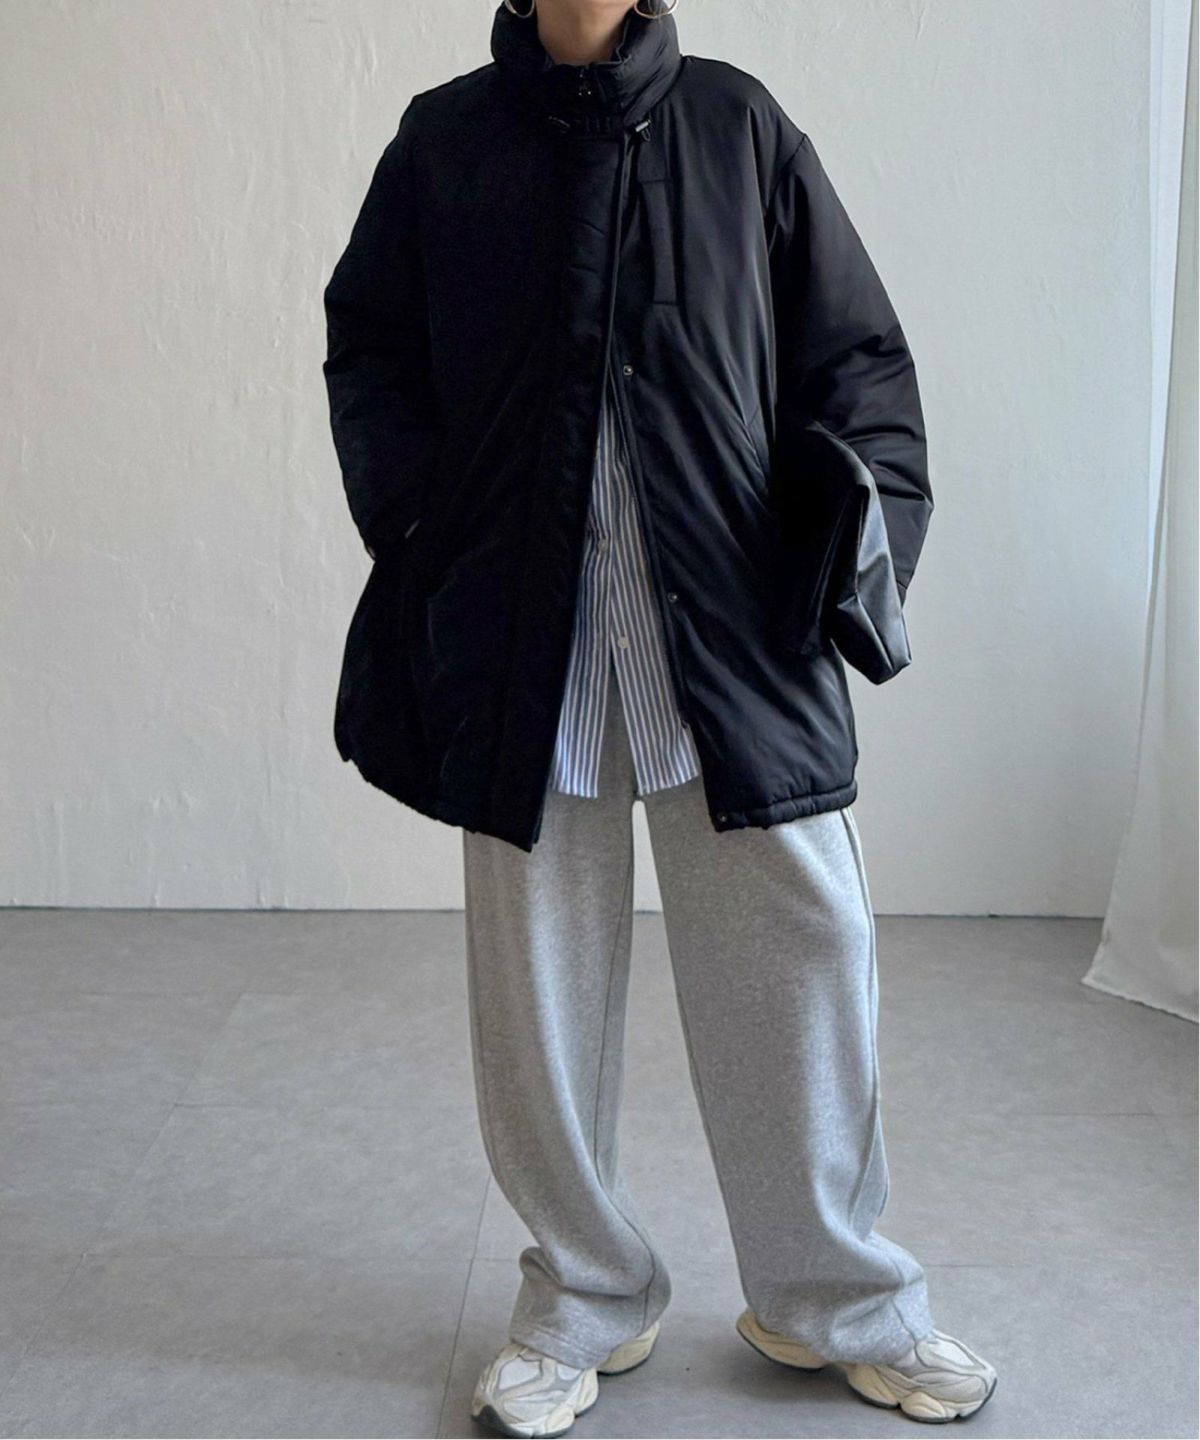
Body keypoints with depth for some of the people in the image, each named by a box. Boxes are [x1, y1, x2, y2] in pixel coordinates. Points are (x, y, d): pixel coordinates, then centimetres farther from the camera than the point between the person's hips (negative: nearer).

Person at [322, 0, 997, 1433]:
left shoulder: (737, 122, 9)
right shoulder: (445, 136, 10)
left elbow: (855, 349, 9)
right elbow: (369, 350, 12)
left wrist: (859, 505, -7)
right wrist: (422, 531, -3)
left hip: (734, 621, 0)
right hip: (522, 630, 1)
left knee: (799, 953, 2)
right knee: (540, 975, 6)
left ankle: (837, 1300, 23)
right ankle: (584, 1301, 26)